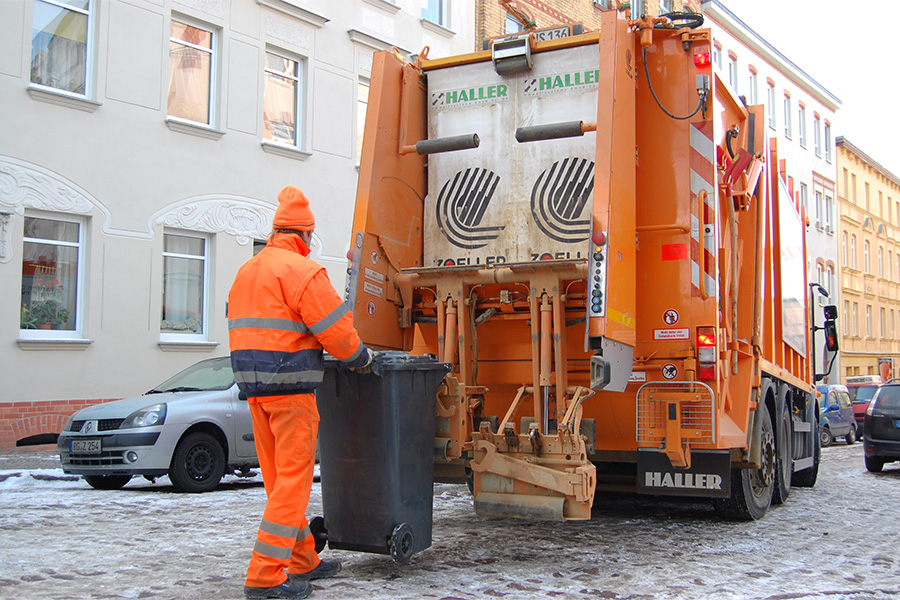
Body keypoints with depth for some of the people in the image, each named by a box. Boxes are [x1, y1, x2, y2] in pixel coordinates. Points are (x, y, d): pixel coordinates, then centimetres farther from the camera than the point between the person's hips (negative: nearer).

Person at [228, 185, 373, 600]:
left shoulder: (246, 272, 17)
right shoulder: (301, 270, -11)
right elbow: (335, 328, -13)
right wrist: (360, 358, 4)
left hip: (254, 386, 9)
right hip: (291, 387, -9)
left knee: (279, 478, 14)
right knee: (293, 477, -4)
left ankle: (303, 561, 25)